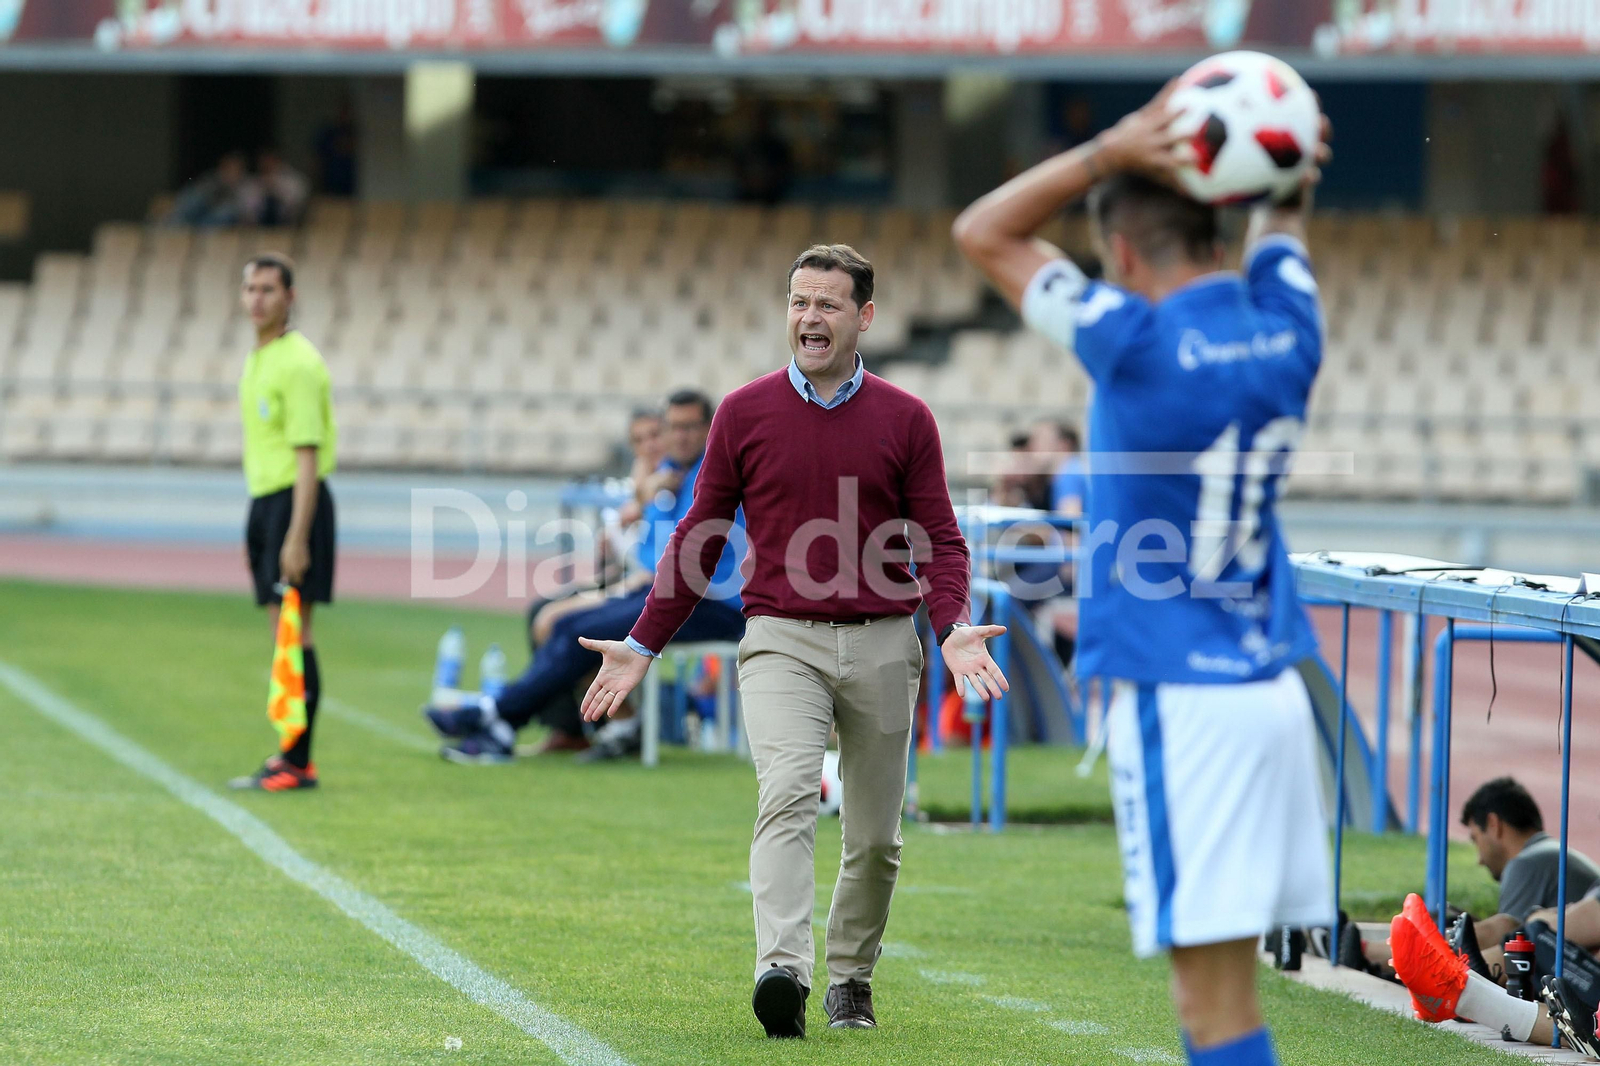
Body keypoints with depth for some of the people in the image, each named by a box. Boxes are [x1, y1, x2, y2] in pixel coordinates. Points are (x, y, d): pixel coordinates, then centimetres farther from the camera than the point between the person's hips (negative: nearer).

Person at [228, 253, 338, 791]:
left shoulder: (299, 363, -13)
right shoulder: (257, 361, 16)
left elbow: (306, 454, -18)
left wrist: (297, 536, -22)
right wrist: (254, 530, 20)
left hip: (296, 502, -9)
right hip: (264, 501, 9)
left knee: (294, 631, -10)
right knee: (282, 631, 9)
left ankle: (298, 762, -10)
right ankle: (293, 755, 12)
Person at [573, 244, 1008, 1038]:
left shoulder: (905, 420, 5)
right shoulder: (744, 414, 5)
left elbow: (940, 541, 3)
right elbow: (700, 540, 9)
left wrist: (953, 628, -16)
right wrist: (643, 646, 4)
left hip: (882, 645, 2)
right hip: (781, 642, -1)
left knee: (875, 836, 7)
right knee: (786, 794, -23)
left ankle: (851, 979, 26)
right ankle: (783, 973, -37)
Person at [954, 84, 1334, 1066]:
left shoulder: (1140, 343, -13)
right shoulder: (1286, 325, 5)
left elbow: (985, 233, -2)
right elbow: (1284, 213, 27)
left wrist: (1112, 152, -7)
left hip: (1177, 699, -7)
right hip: (1274, 686, 7)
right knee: (1218, 978, 13)